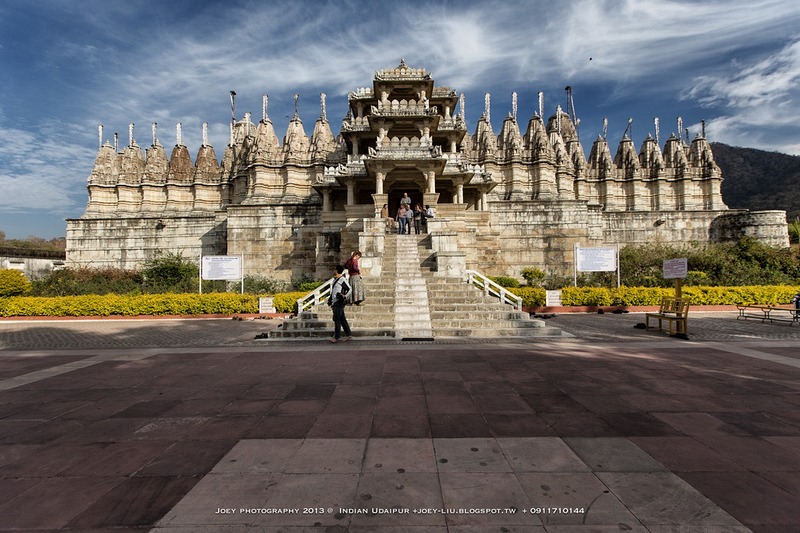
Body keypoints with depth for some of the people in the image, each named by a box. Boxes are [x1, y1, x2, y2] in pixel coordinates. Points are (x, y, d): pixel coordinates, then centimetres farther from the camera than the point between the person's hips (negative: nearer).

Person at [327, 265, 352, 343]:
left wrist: (344, 296, -15)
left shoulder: (342, 280, -11)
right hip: (335, 302, 9)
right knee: (342, 319, 10)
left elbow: (349, 289, -10)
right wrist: (330, 299, 21)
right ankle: (348, 334, 16)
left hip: (339, 302, -9)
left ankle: (336, 337, -4)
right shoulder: (335, 279, 17)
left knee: (336, 319, -8)